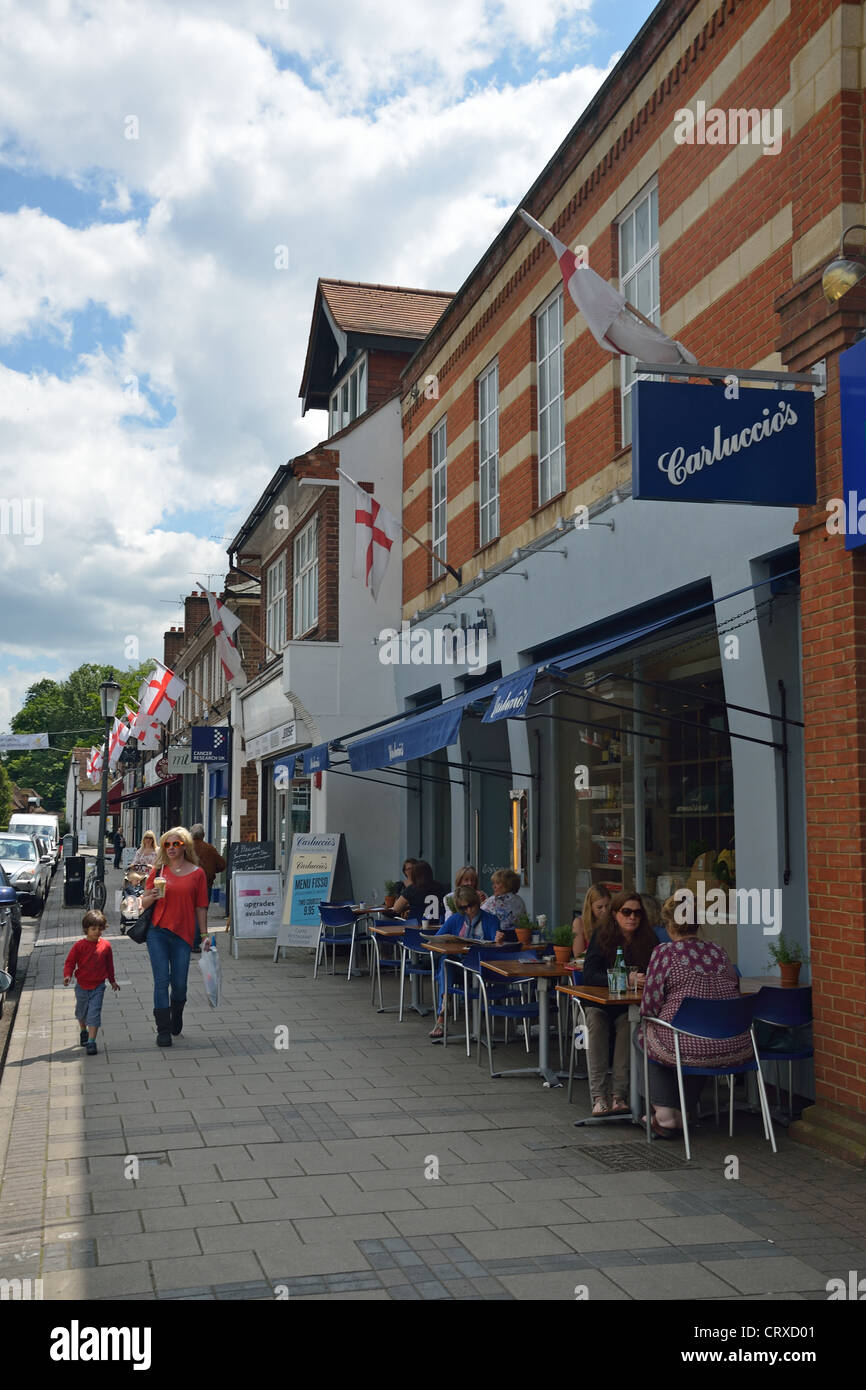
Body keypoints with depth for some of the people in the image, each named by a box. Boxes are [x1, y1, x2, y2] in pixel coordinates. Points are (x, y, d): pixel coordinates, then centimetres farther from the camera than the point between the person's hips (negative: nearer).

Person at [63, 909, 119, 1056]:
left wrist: (112, 981, 19)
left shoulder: (105, 946, -1)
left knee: (94, 1013, -12)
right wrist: (68, 975, -22)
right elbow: (70, 962, -4)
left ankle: (91, 1042, -12)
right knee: (81, 1012, 19)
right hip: (82, 986, 1)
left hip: (98, 986, -1)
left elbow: (109, 965, 11)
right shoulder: (79, 946, -8)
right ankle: (83, 1031, 47)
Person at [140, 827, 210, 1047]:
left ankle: (176, 1015, 35)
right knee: (161, 981, -4)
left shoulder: (197, 873, 4)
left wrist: (204, 934, 5)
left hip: (183, 934, 0)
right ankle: (163, 1030, 3)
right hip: (157, 932, 0)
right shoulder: (158, 870, 6)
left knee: (179, 983, 4)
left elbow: (200, 906, 7)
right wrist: (152, 897, -13)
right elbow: (144, 902, 9)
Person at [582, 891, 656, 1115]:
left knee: (627, 1022, -31)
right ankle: (598, 1097, -34)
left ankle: (620, 1095, -31)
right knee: (596, 1019, -31)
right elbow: (589, 974, -19)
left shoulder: (648, 939, -2)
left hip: (631, 1006, 1)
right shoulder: (601, 936, -7)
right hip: (599, 1002, -1)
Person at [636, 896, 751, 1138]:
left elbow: (649, 1006, -6)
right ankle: (681, 1113, 39)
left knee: (643, 1035, 26)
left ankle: (665, 1116, 23)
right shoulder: (718, 951, 9)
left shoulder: (664, 952, -5)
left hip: (686, 1048, -5)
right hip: (735, 1048, 5)